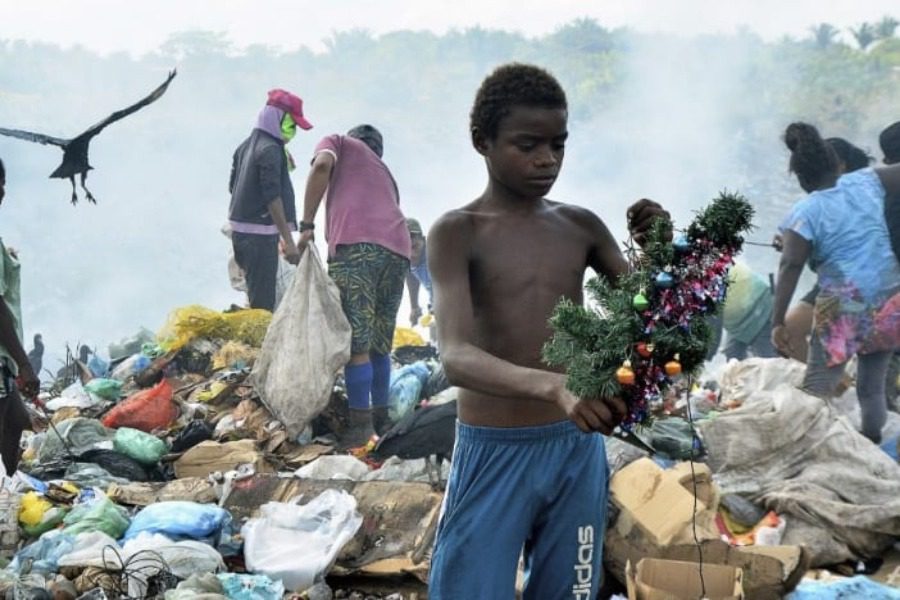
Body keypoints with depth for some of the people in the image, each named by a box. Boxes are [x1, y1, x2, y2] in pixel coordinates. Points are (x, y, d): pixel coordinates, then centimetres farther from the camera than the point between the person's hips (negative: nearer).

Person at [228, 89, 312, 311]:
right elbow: (273, 197, -20)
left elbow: (233, 186, 21)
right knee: (263, 303, -10)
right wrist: (288, 241, -21)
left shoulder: (246, 146, 14)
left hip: (240, 229, 10)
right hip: (260, 233, -9)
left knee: (256, 296, 15)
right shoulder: (271, 149, -14)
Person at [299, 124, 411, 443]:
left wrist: (307, 225, 0)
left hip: (356, 244, -6)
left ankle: (361, 423, -4)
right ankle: (380, 416, 25)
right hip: (398, 249, 6)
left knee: (356, 343, -4)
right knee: (380, 343, 18)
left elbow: (322, 165, -1)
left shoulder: (338, 142, 24)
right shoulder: (384, 171, 38)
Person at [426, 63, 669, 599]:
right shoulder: (458, 233, -9)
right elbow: (457, 358, -24)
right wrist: (554, 386, -42)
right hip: (494, 454, -4)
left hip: (577, 451, 4)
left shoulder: (581, 227, 5)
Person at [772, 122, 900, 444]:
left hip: (843, 307, -5)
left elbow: (790, 267, -14)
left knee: (817, 389, -6)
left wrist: (777, 321, -15)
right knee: (872, 386, 16)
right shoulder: (865, 182, 5)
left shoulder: (804, 212, -6)